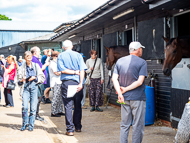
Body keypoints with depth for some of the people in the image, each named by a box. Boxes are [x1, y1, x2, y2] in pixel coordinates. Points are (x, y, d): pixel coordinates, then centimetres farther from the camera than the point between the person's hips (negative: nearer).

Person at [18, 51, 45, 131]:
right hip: (25, 88, 0)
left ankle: (31, 125, 10)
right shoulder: (22, 68, 10)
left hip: (34, 87, 0)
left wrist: (35, 78, -8)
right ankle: (24, 124, 6)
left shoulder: (36, 66, 10)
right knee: (24, 107, -13)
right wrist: (21, 80, -9)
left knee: (33, 107, -3)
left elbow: (42, 78, 7)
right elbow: (19, 81, 13)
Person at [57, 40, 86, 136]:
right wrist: (80, 83, -10)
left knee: (68, 106, -1)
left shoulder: (61, 56, 3)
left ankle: (70, 129, -3)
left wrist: (74, 72, -3)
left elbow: (62, 70, -10)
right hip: (77, 82, 2)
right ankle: (78, 127, 21)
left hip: (66, 83, -2)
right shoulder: (78, 55, 6)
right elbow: (82, 70, -5)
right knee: (78, 106, 13)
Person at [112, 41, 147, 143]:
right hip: (138, 98, -4)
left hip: (125, 98, 5)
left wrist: (120, 93, -8)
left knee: (124, 125, 13)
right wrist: (126, 89, -9)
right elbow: (140, 81, -15)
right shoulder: (142, 62, -6)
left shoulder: (120, 61, 7)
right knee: (138, 125, 5)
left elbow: (114, 78, -2)